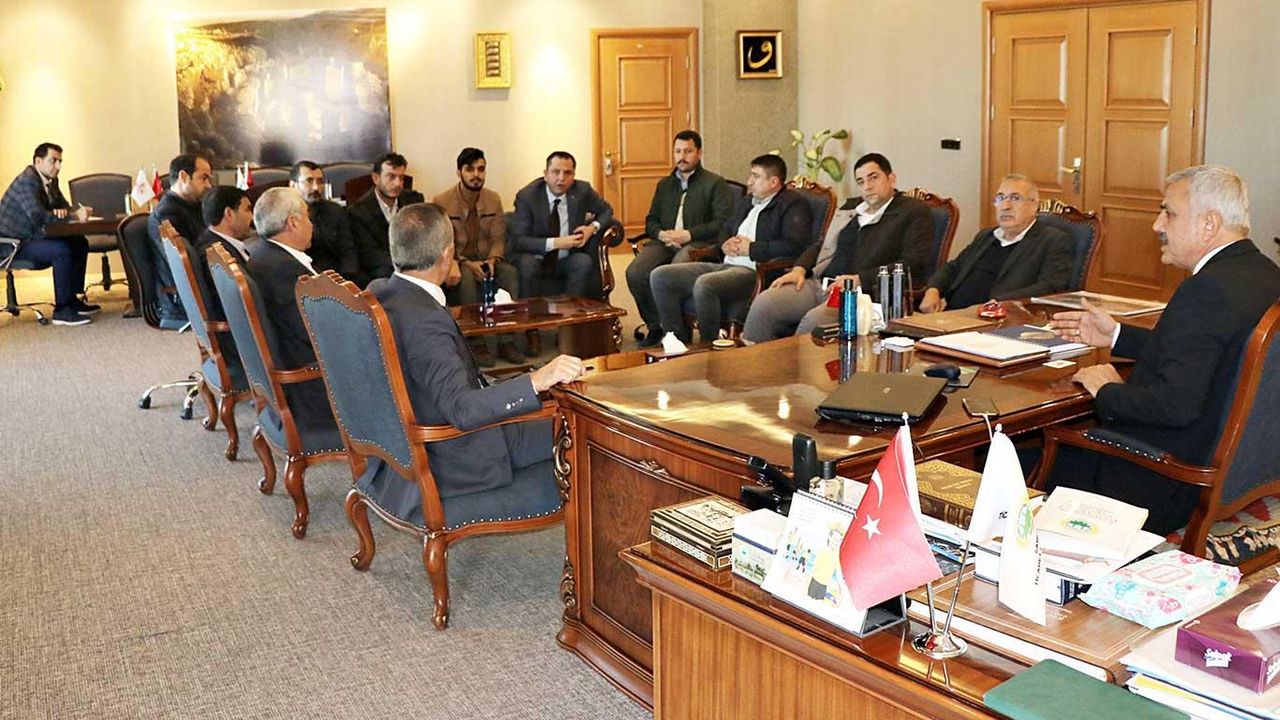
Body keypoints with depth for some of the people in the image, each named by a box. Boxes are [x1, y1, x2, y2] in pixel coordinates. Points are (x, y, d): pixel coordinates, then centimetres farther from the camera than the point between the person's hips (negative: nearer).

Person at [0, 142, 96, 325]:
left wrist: (62, 212, -18)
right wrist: (74, 215, -33)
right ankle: (61, 310, -24)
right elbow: (38, 216, -33)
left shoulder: (50, 181, 8)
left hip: (32, 237, 9)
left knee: (80, 242, -1)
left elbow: (65, 207, 7)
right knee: (62, 250, -28)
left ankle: (72, 299, 3)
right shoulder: (26, 182, -21)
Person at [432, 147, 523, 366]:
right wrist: (466, 263, -22)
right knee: (466, 277, -37)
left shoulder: (493, 199, 6)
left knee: (510, 272, -28)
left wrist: (493, 260, -17)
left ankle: (506, 341, -27)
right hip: (457, 263, -3)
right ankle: (477, 344, -33)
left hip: (486, 260, 3)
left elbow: (498, 237, 5)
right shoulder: (441, 202, -6)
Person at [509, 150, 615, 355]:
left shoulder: (582, 190, -6)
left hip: (566, 260, 3)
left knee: (585, 262, -29)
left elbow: (606, 210, 13)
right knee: (526, 264, -35)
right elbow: (518, 240, -19)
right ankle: (531, 330, -22)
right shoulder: (527, 196, -14)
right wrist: (555, 243, -30)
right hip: (535, 258, -2)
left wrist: (593, 227, -10)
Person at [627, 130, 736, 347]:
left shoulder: (715, 183, 8)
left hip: (698, 243, -5)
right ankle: (655, 327, -8)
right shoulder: (664, 184, 28)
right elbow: (651, 220, 25)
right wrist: (661, 233, 0)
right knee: (635, 273, -24)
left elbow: (723, 222, -4)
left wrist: (689, 234, -13)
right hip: (664, 242, 5)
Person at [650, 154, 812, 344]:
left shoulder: (793, 205, -2)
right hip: (725, 265, 9)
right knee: (660, 277, -3)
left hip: (755, 271, -9)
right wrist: (725, 244, 12)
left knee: (704, 285, -37)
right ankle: (680, 342, 0)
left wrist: (751, 248, -11)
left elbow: (794, 245, -18)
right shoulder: (748, 201, 24)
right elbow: (725, 230, 37)